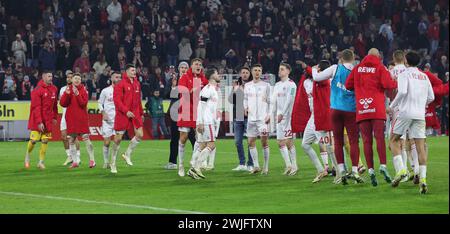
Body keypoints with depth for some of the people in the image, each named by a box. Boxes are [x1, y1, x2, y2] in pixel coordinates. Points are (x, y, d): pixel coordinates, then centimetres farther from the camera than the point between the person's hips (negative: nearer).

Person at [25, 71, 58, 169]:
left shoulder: (53, 89, 6)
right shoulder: (37, 90, -14)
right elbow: (36, 107, -17)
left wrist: (54, 117, 13)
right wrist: (39, 122, -21)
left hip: (48, 120, 5)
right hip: (37, 120, -5)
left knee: (45, 141, 2)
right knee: (34, 140, -4)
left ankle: (41, 162, 8)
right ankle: (27, 155, 23)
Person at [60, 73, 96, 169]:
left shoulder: (83, 90, 0)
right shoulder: (68, 89, 7)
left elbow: (83, 103, -12)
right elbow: (62, 103, 0)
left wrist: (77, 94, -23)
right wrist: (66, 94, -15)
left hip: (82, 118, -3)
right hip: (71, 119, 3)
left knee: (86, 138, -8)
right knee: (71, 140, 4)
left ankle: (92, 160, -3)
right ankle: (75, 161, 12)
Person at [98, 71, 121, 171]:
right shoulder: (105, 91, 3)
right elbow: (100, 103, 8)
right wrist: (103, 113, -8)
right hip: (107, 119, -1)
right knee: (106, 142, -2)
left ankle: (113, 161, 5)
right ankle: (106, 162, 10)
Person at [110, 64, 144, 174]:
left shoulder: (137, 84, 11)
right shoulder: (121, 84, -9)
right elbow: (117, 100, -15)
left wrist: (141, 113, 17)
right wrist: (126, 111, -22)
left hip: (135, 114, 6)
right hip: (122, 114, -6)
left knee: (140, 135, -5)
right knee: (118, 138, 0)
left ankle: (127, 154, 15)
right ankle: (113, 163, 11)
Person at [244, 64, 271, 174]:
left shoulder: (266, 85, 2)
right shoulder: (247, 85, 13)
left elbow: (270, 102, 1)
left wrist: (269, 115, -10)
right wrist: (245, 107, 1)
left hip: (263, 118, -4)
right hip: (251, 118, 4)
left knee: (264, 141, -6)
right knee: (251, 142, 3)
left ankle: (266, 167, -2)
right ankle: (256, 166, 10)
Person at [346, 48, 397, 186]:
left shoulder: (358, 68, 12)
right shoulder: (380, 67, 3)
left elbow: (348, 85, 12)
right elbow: (388, 84, -10)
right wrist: (396, 83, 10)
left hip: (361, 109, 2)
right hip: (377, 108, -2)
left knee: (366, 140, 1)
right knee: (380, 137, -4)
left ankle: (371, 170, -6)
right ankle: (383, 166, -20)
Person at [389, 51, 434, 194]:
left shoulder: (404, 74, -1)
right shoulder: (424, 77, 15)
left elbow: (402, 92, -16)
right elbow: (431, 97, 14)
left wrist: (392, 106, -3)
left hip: (405, 113, -4)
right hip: (420, 115, 4)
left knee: (394, 140, 11)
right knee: (420, 147, 0)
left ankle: (400, 169, -6)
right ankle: (423, 178, -11)